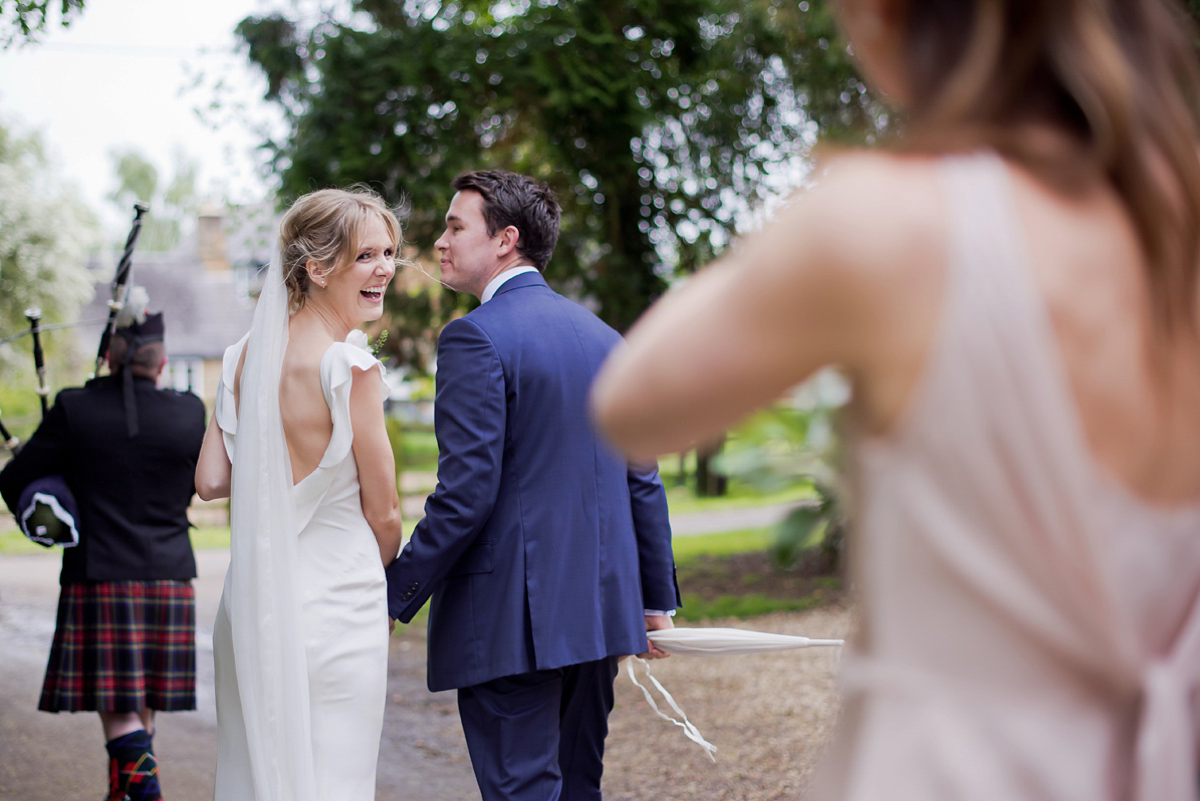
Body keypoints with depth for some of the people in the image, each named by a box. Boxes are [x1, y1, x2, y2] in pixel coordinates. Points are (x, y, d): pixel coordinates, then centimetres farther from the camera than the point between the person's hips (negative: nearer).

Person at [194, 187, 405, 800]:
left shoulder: (246, 356, 3)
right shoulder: (351, 368, -15)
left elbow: (210, 481, 4)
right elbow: (382, 514, -8)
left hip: (249, 610, 6)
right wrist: (392, 588, 11)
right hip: (335, 606, -6)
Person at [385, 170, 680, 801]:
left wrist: (393, 598, -11)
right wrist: (658, 599, 19)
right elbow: (642, 481, 13)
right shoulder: (604, 337, 12)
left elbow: (466, 493, -18)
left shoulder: (476, 338, -11)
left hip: (510, 619, -8)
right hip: (601, 610, 8)